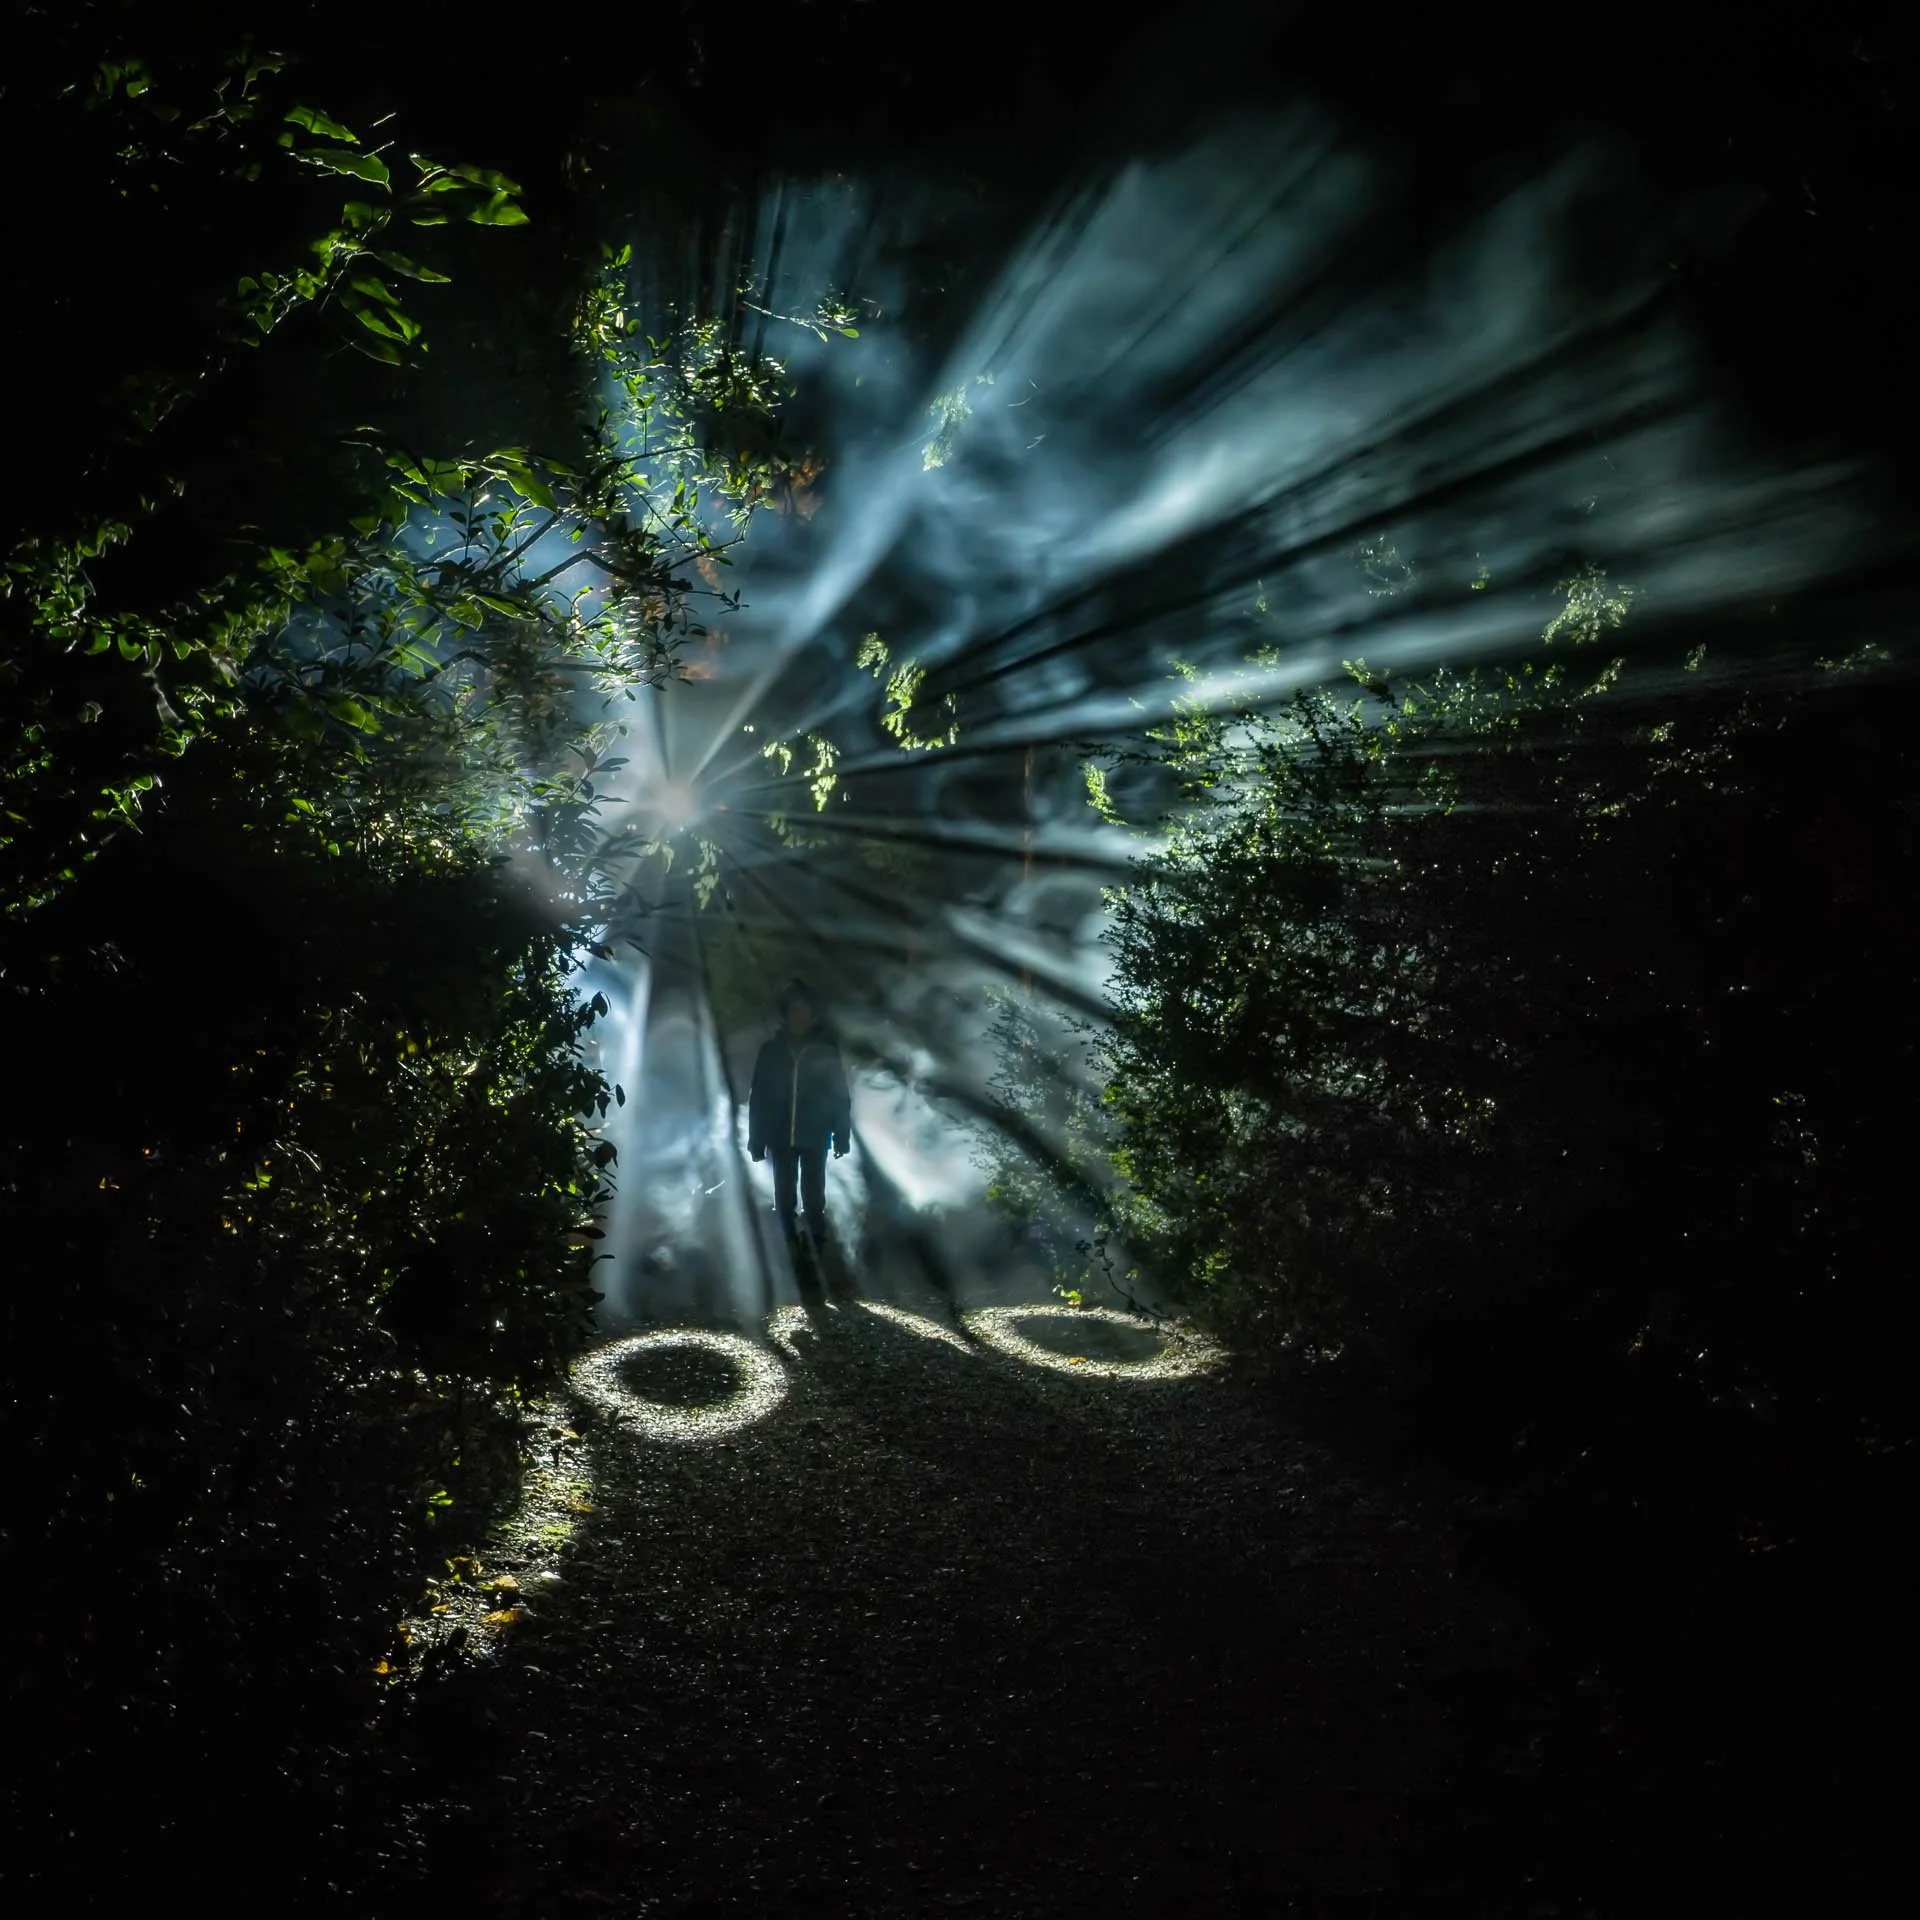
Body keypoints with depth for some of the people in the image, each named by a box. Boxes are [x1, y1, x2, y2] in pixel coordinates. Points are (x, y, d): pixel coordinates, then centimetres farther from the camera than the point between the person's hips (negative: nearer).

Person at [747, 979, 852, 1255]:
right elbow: (758, 1099, -2)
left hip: (815, 1137, -1)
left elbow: (841, 1097, -3)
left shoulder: (826, 1050, -6)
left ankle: (816, 1245, 20)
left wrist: (842, 1135, -4)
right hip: (781, 1137, 1)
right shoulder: (771, 1051, -4)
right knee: (785, 1194, 11)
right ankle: (787, 1244, 23)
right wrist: (757, 1141, -3)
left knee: (813, 1193, 8)